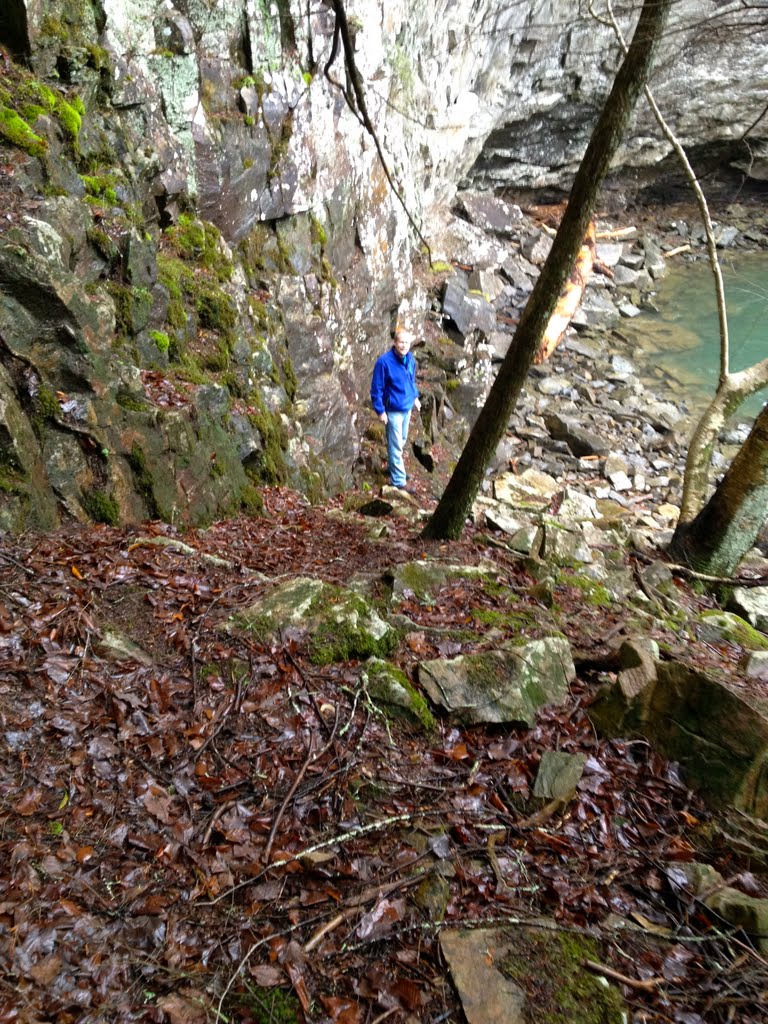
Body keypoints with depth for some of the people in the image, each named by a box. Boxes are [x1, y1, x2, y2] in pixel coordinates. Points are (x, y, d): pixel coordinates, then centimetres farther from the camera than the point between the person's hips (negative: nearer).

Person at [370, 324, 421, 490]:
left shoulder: (410, 358, -2)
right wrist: (380, 411, -17)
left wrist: (415, 396, 21)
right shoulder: (384, 361, -22)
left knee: (402, 441, 21)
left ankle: (393, 467, 41)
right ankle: (398, 481, 7)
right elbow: (376, 388, -17)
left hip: (407, 407, 7)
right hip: (393, 410, -7)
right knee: (396, 445, -1)